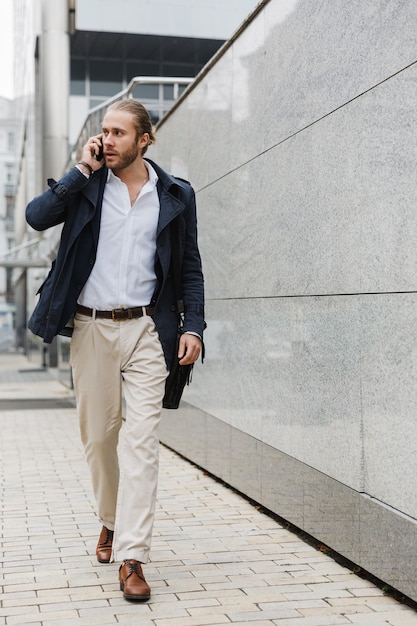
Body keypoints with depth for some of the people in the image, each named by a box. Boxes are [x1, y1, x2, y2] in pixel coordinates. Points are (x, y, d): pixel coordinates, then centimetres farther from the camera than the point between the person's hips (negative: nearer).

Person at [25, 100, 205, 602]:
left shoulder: (174, 195, 6)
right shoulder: (87, 184, 6)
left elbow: (189, 267, 9)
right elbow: (37, 216, -9)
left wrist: (193, 326, -1)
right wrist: (81, 171, -9)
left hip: (145, 330, -1)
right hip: (91, 329, 2)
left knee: (141, 440, -8)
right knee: (97, 436, 11)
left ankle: (131, 558, -6)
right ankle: (111, 521, 36)